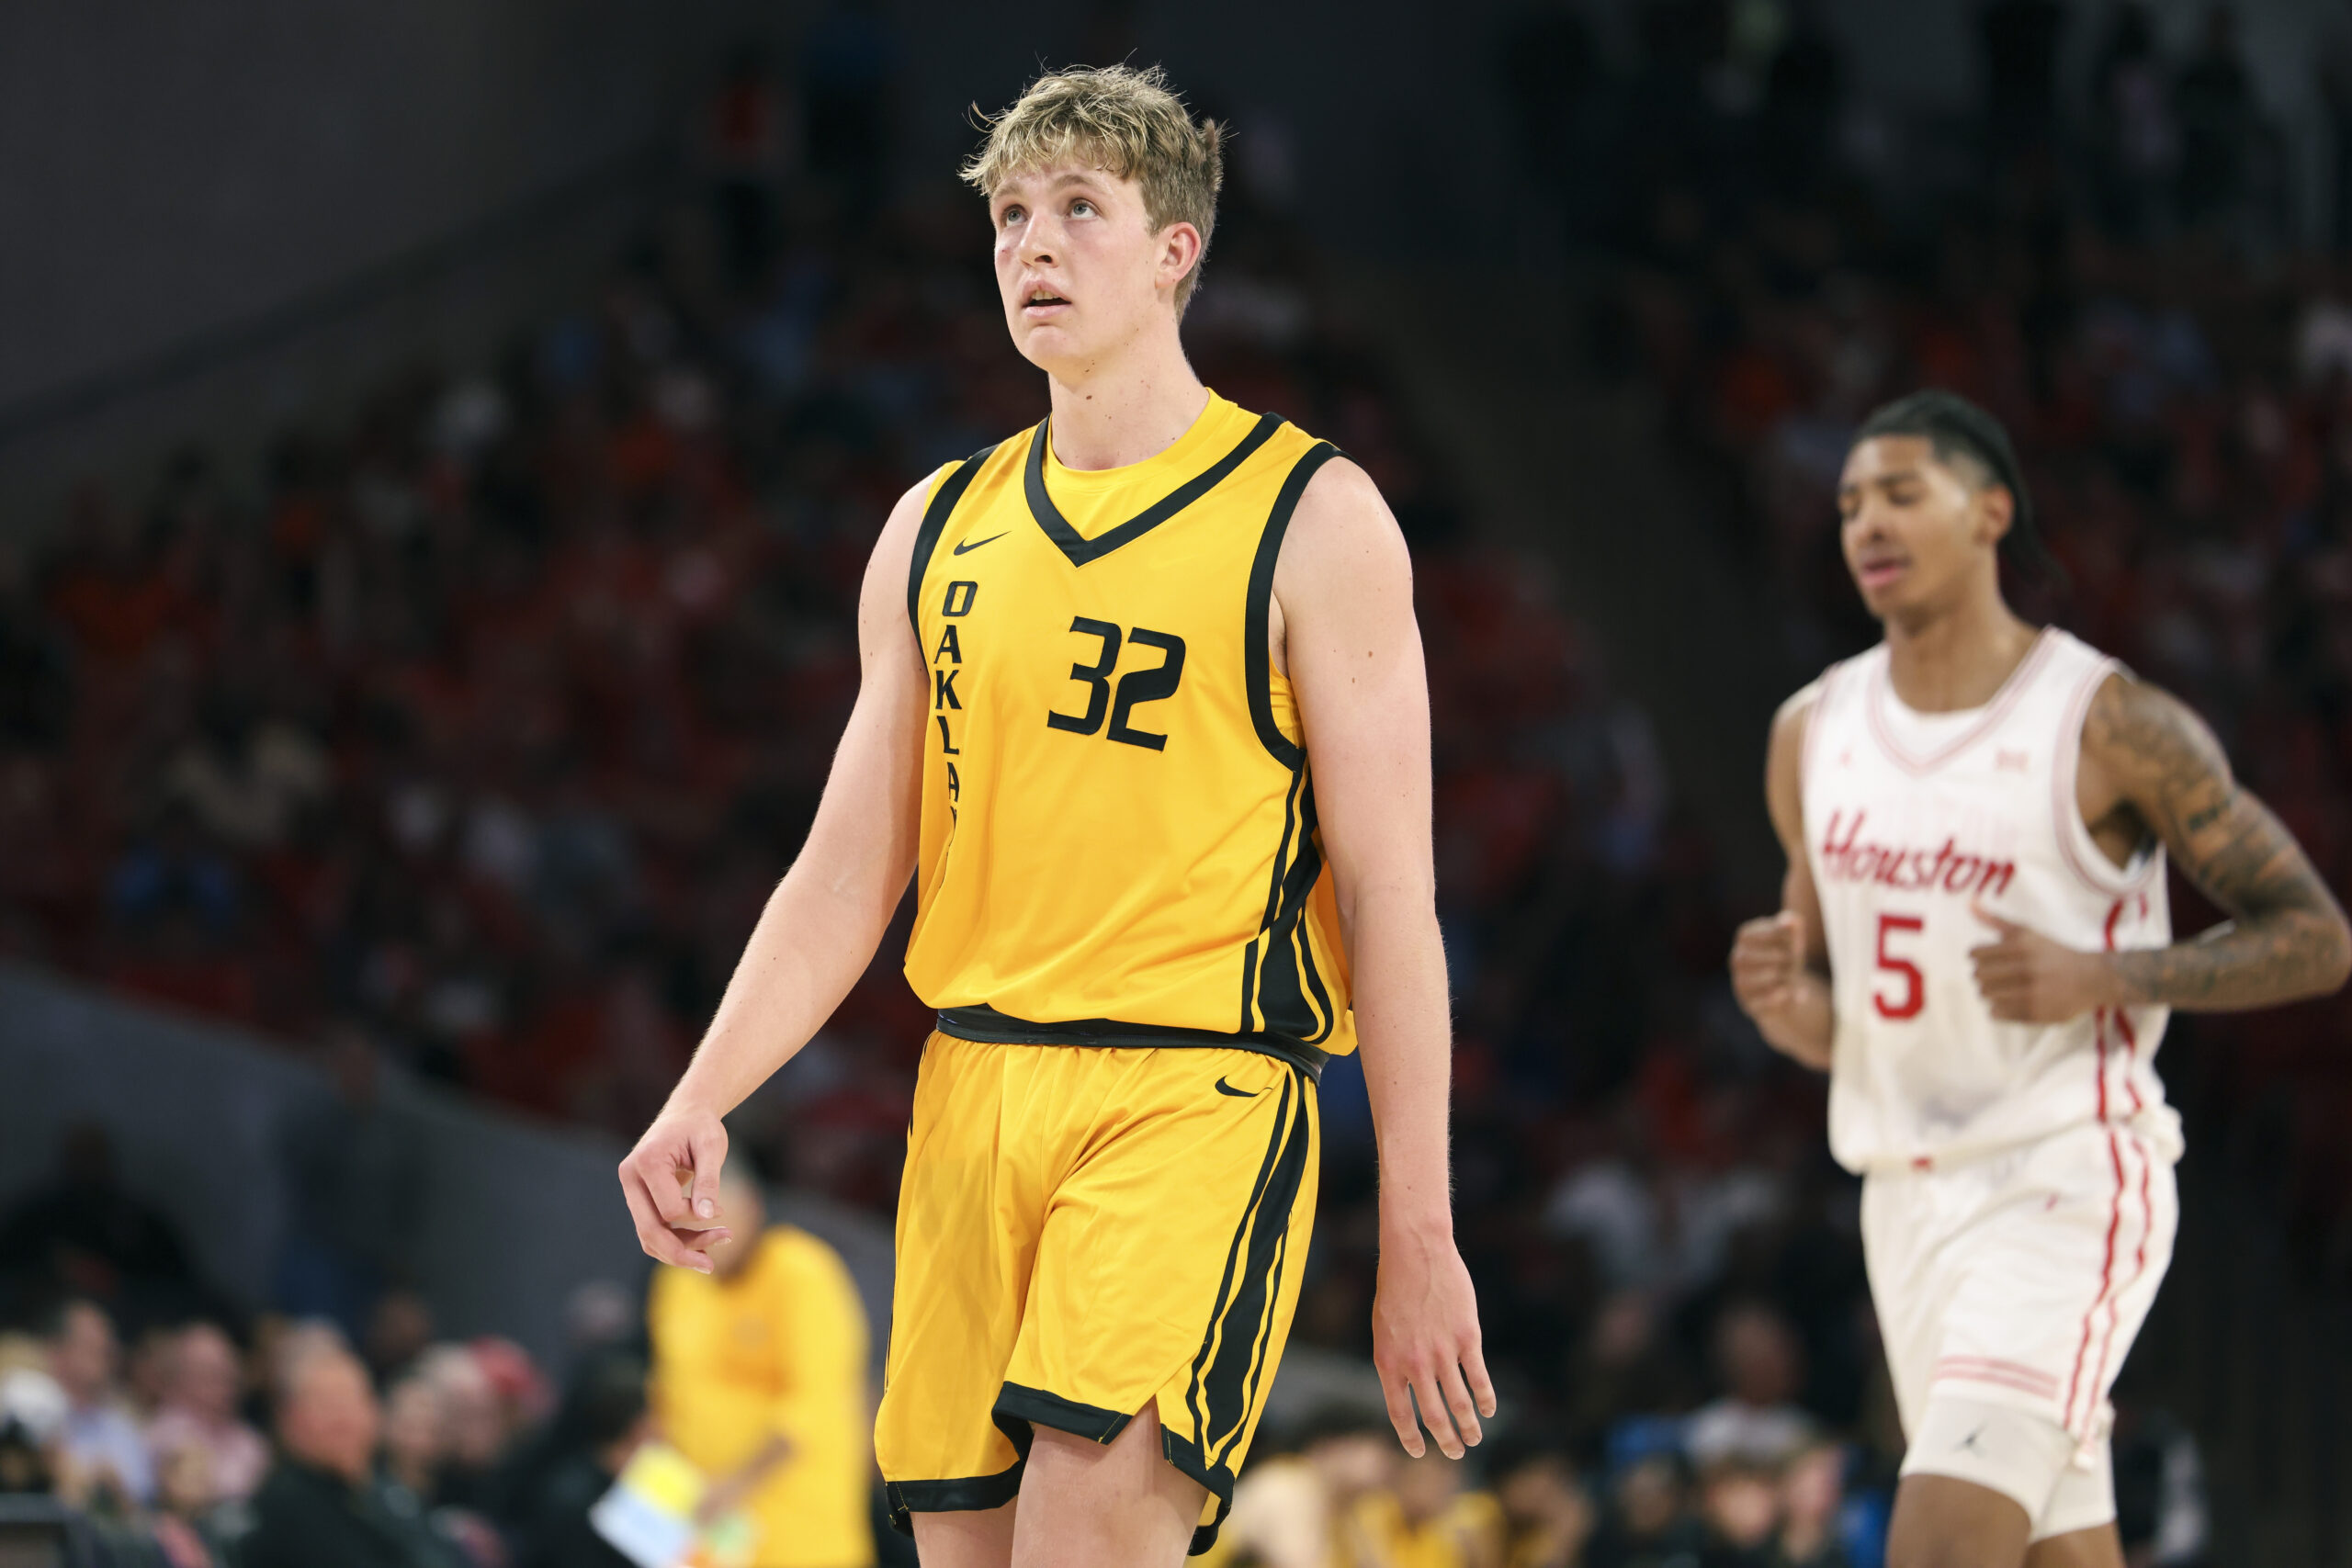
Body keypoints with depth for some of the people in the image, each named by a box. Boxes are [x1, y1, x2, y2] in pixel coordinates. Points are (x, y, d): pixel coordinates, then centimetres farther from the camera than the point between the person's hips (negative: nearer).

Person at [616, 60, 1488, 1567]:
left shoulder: (1310, 519, -1)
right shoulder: (940, 529, 15)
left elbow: (1390, 894, -3)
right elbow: (846, 874, 15)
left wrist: (1421, 1238, -8)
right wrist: (703, 1099, -1)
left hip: (1198, 1100, -6)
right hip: (972, 1094, 6)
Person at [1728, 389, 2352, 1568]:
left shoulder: (2110, 726, -9)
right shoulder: (1813, 734, 8)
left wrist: (2097, 979, -19)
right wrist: (1785, 1006, -7)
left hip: (2068, 1175, -7)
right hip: (1909, 1192, 7)